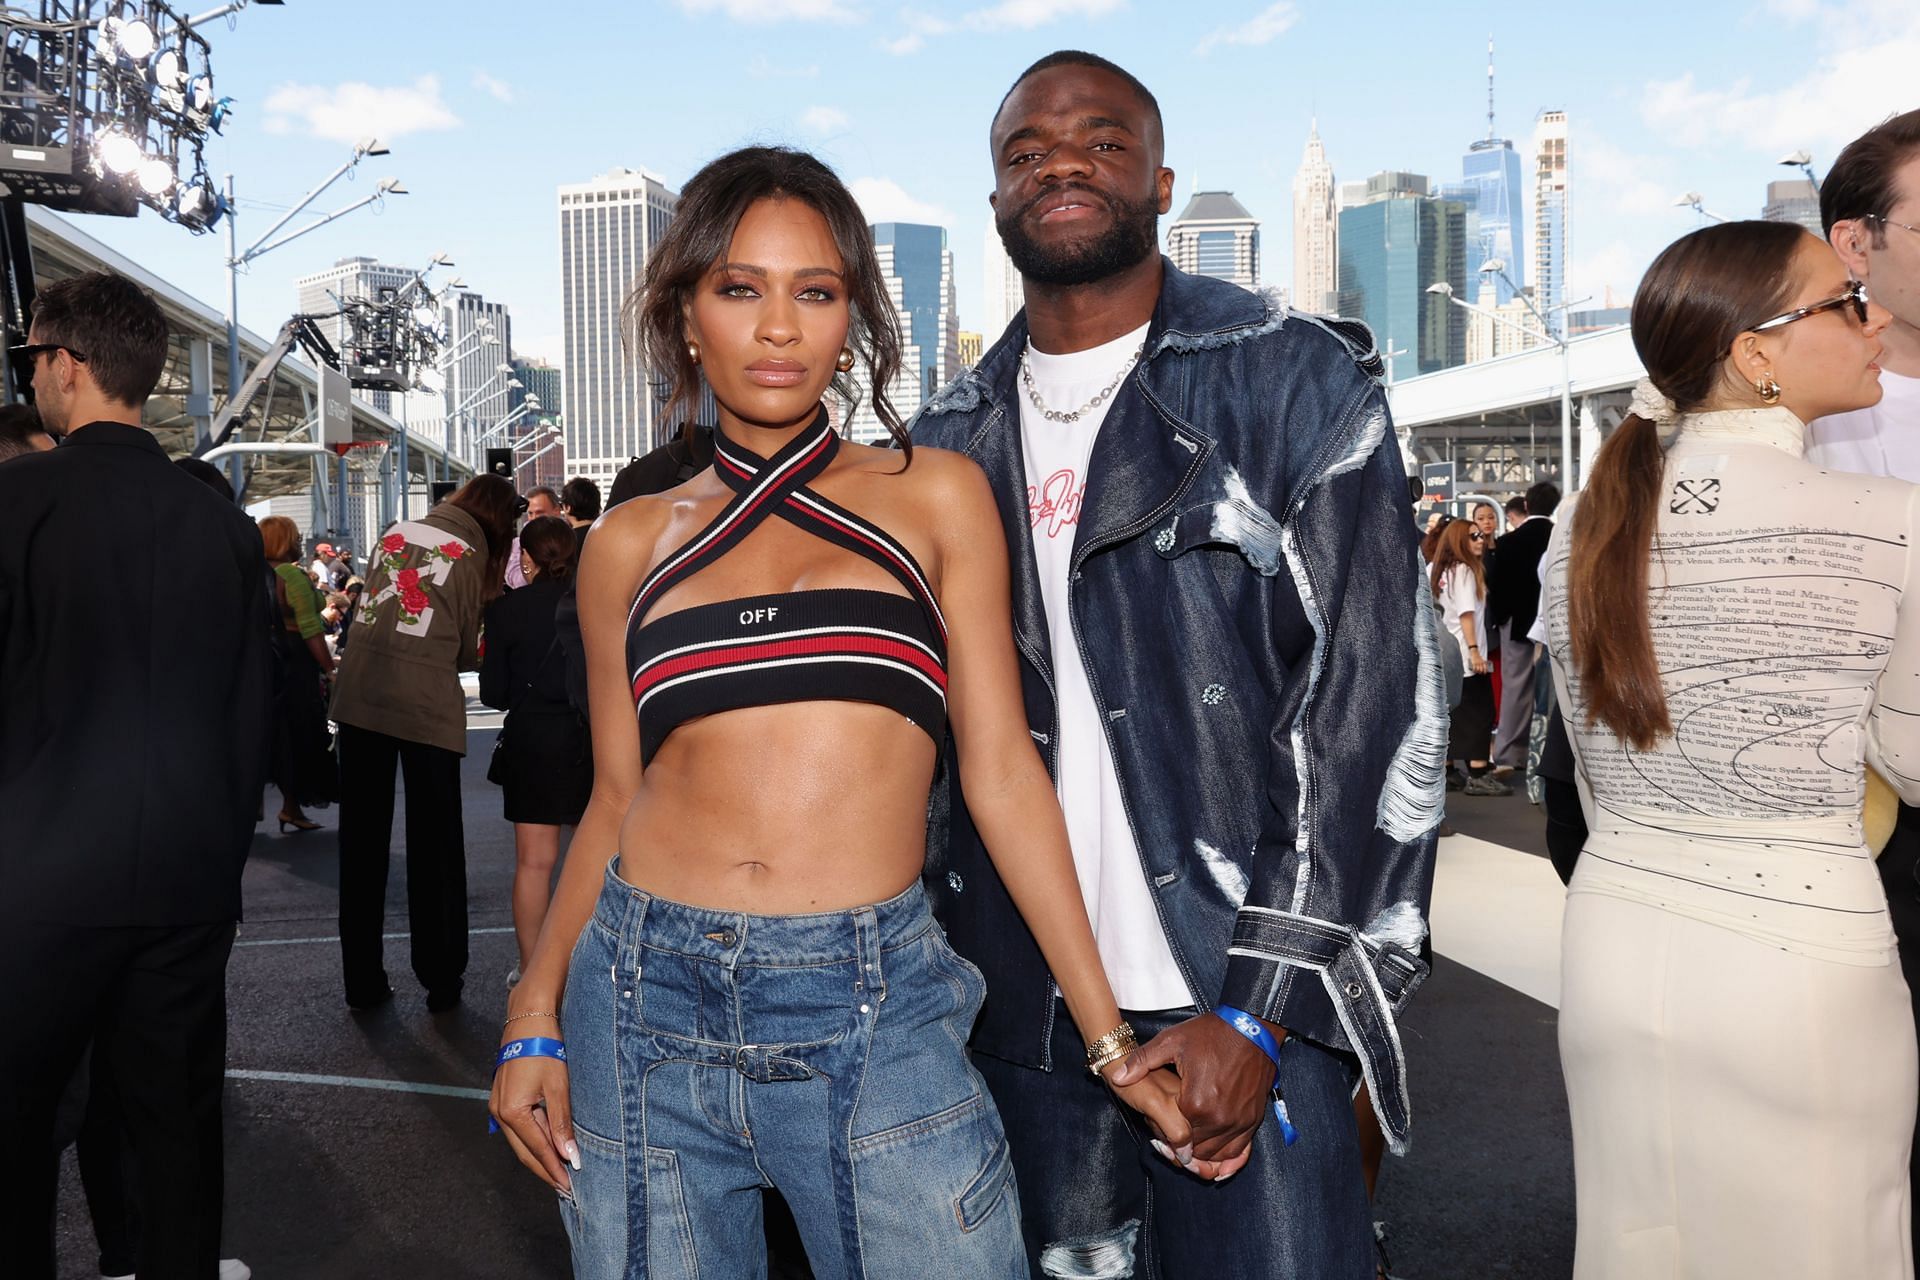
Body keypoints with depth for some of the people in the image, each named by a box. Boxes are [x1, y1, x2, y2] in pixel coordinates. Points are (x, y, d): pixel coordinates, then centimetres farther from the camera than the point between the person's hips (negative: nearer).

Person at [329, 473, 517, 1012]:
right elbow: (467, 650, 5)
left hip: (359, 697, 4)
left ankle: (362, 981, 17)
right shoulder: (471, 556, -1)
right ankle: (441, 981, 13)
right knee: (434, 847, 7)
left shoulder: (396, 533, 12)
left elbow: (368, 606, 14)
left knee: (362, 844, 11)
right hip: (426, 706, -4)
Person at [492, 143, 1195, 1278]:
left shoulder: (934, 496, 4)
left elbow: (1002, 766, 1)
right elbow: (616, 796, 12)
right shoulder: (632, 543, 9)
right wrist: (535, 1017, 2)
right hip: (645, 1005, 2)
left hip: (874, 1015, -2)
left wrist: (1109, 1039, -3)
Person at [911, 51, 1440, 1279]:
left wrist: (1256, 1006, -14)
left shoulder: (1296, 379, -4)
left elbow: (1377, 704, -10)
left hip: (1249, 1002, -4)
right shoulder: (952, 437, 10)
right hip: (1021, 1010, 4)